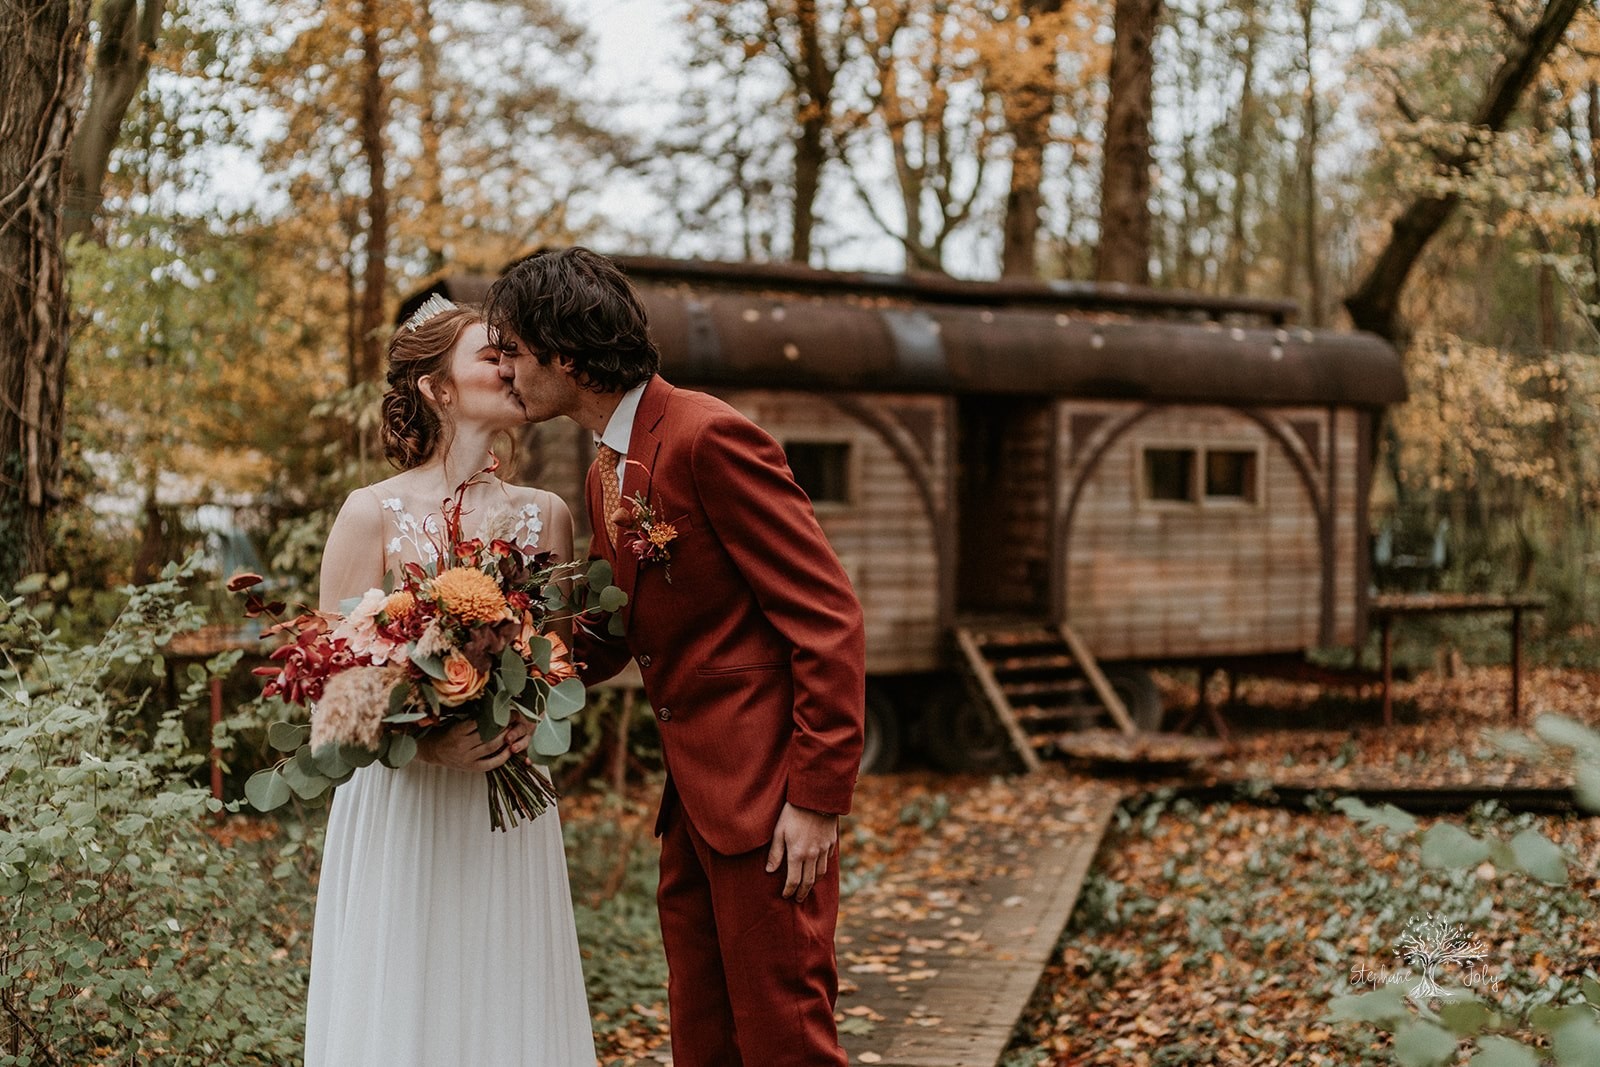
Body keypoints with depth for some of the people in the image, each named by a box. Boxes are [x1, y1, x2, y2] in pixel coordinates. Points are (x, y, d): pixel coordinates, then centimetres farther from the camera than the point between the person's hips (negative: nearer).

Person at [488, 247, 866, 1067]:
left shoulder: (707, 438, -16)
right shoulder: (605, 474, 14)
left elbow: (828, 617, -18)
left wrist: (816, 796, -20)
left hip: (766, 789, -9)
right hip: (692, 797, 9)